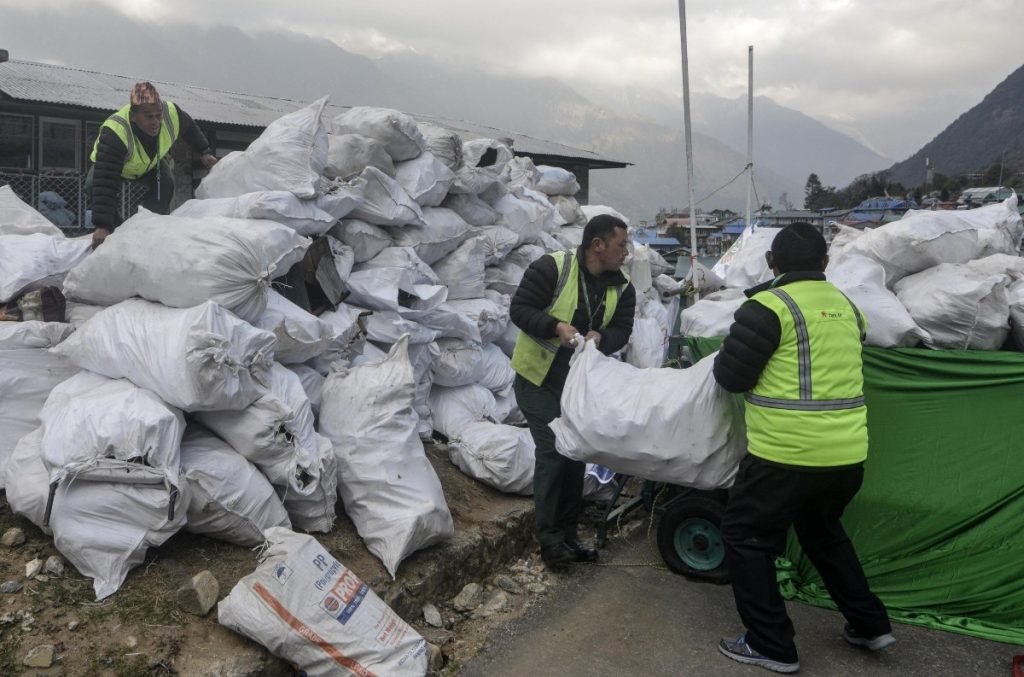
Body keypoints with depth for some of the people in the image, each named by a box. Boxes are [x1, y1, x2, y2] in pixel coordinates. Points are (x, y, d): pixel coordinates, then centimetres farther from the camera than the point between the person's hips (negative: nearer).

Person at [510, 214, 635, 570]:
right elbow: (519, 309, -19)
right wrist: (557, 327, -33)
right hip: (538, 378, -6)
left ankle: (568, 533, 25)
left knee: (576, 454, 11)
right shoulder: (552, 267, -19)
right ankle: (549, 539, 7)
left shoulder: (622, 288, -2)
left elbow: (621, 330, -5)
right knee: (552, 454, -7)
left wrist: (601, 336, -28)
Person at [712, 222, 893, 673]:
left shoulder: (770, 306, -13)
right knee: (822, 532, 30)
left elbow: (730, 376, -9)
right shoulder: (846, 307, 10)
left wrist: (724, 357, 11)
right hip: (847, 454, 8)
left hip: (787, 455, -7)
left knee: (746, 537, 10)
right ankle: (869, 624, 36)